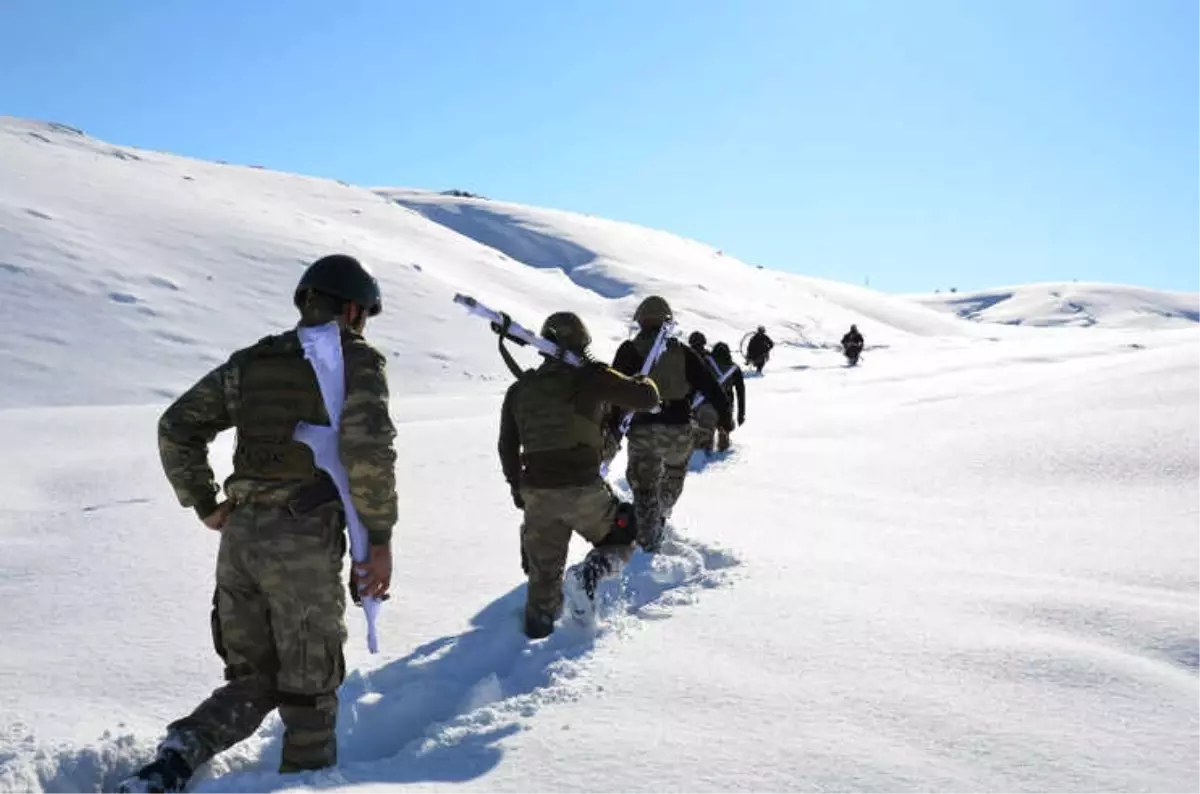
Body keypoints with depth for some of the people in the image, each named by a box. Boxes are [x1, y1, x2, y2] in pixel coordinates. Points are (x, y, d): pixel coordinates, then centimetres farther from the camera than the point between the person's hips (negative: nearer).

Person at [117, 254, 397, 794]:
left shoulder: (250, 362, 14)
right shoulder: (358, 362, -4)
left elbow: (177, 428, 13)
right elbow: (369, 450, -19)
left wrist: (204, 505, 16)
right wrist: (379, 537, -12)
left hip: (240, 537, 6)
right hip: (305, 542, -5)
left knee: (252, 682, 19)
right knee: (309, 687, 11)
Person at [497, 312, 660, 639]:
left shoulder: (520, 389, 9)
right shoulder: (589, 377, -7)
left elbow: (507, 447, 15)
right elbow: (646, 398, -6)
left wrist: (517, 487, 27)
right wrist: (644, 383, 17)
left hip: (536, 492, 4)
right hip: (584, 490, -4)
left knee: (544, 569, 19)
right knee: (622, 537, 19)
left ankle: (539, 623, 24)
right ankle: (598, 566, -9)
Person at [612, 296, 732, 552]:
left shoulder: (629, 350, 1)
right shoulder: (683, 352, 4)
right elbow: (710, 385, 2)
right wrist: (724, 413, 12)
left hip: (643, 429, -1)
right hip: (679, 428, 2)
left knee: (644, 486, 8)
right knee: (674, 476, 29)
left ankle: (647, 543, 5)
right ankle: (661, 516, 33)